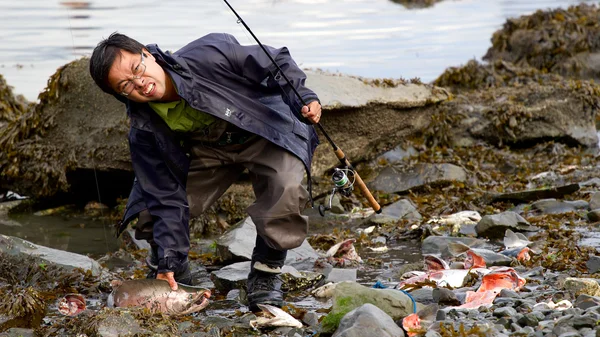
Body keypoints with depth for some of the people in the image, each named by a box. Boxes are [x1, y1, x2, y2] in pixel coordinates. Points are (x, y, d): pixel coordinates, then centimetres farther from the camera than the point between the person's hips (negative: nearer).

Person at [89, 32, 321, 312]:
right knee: (153, 207, -15)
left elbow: (276, 63, -17)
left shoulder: (209, 55, -32)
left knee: (287, 187, -34)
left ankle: (266, 273, -10)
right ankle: (177, 275, 16)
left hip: (266, 128, -3)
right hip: (209, 149, 3)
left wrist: (303, 99, -28)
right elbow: (168, 199, -17)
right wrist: (168, 263, -21)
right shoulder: (144, 131, -22)